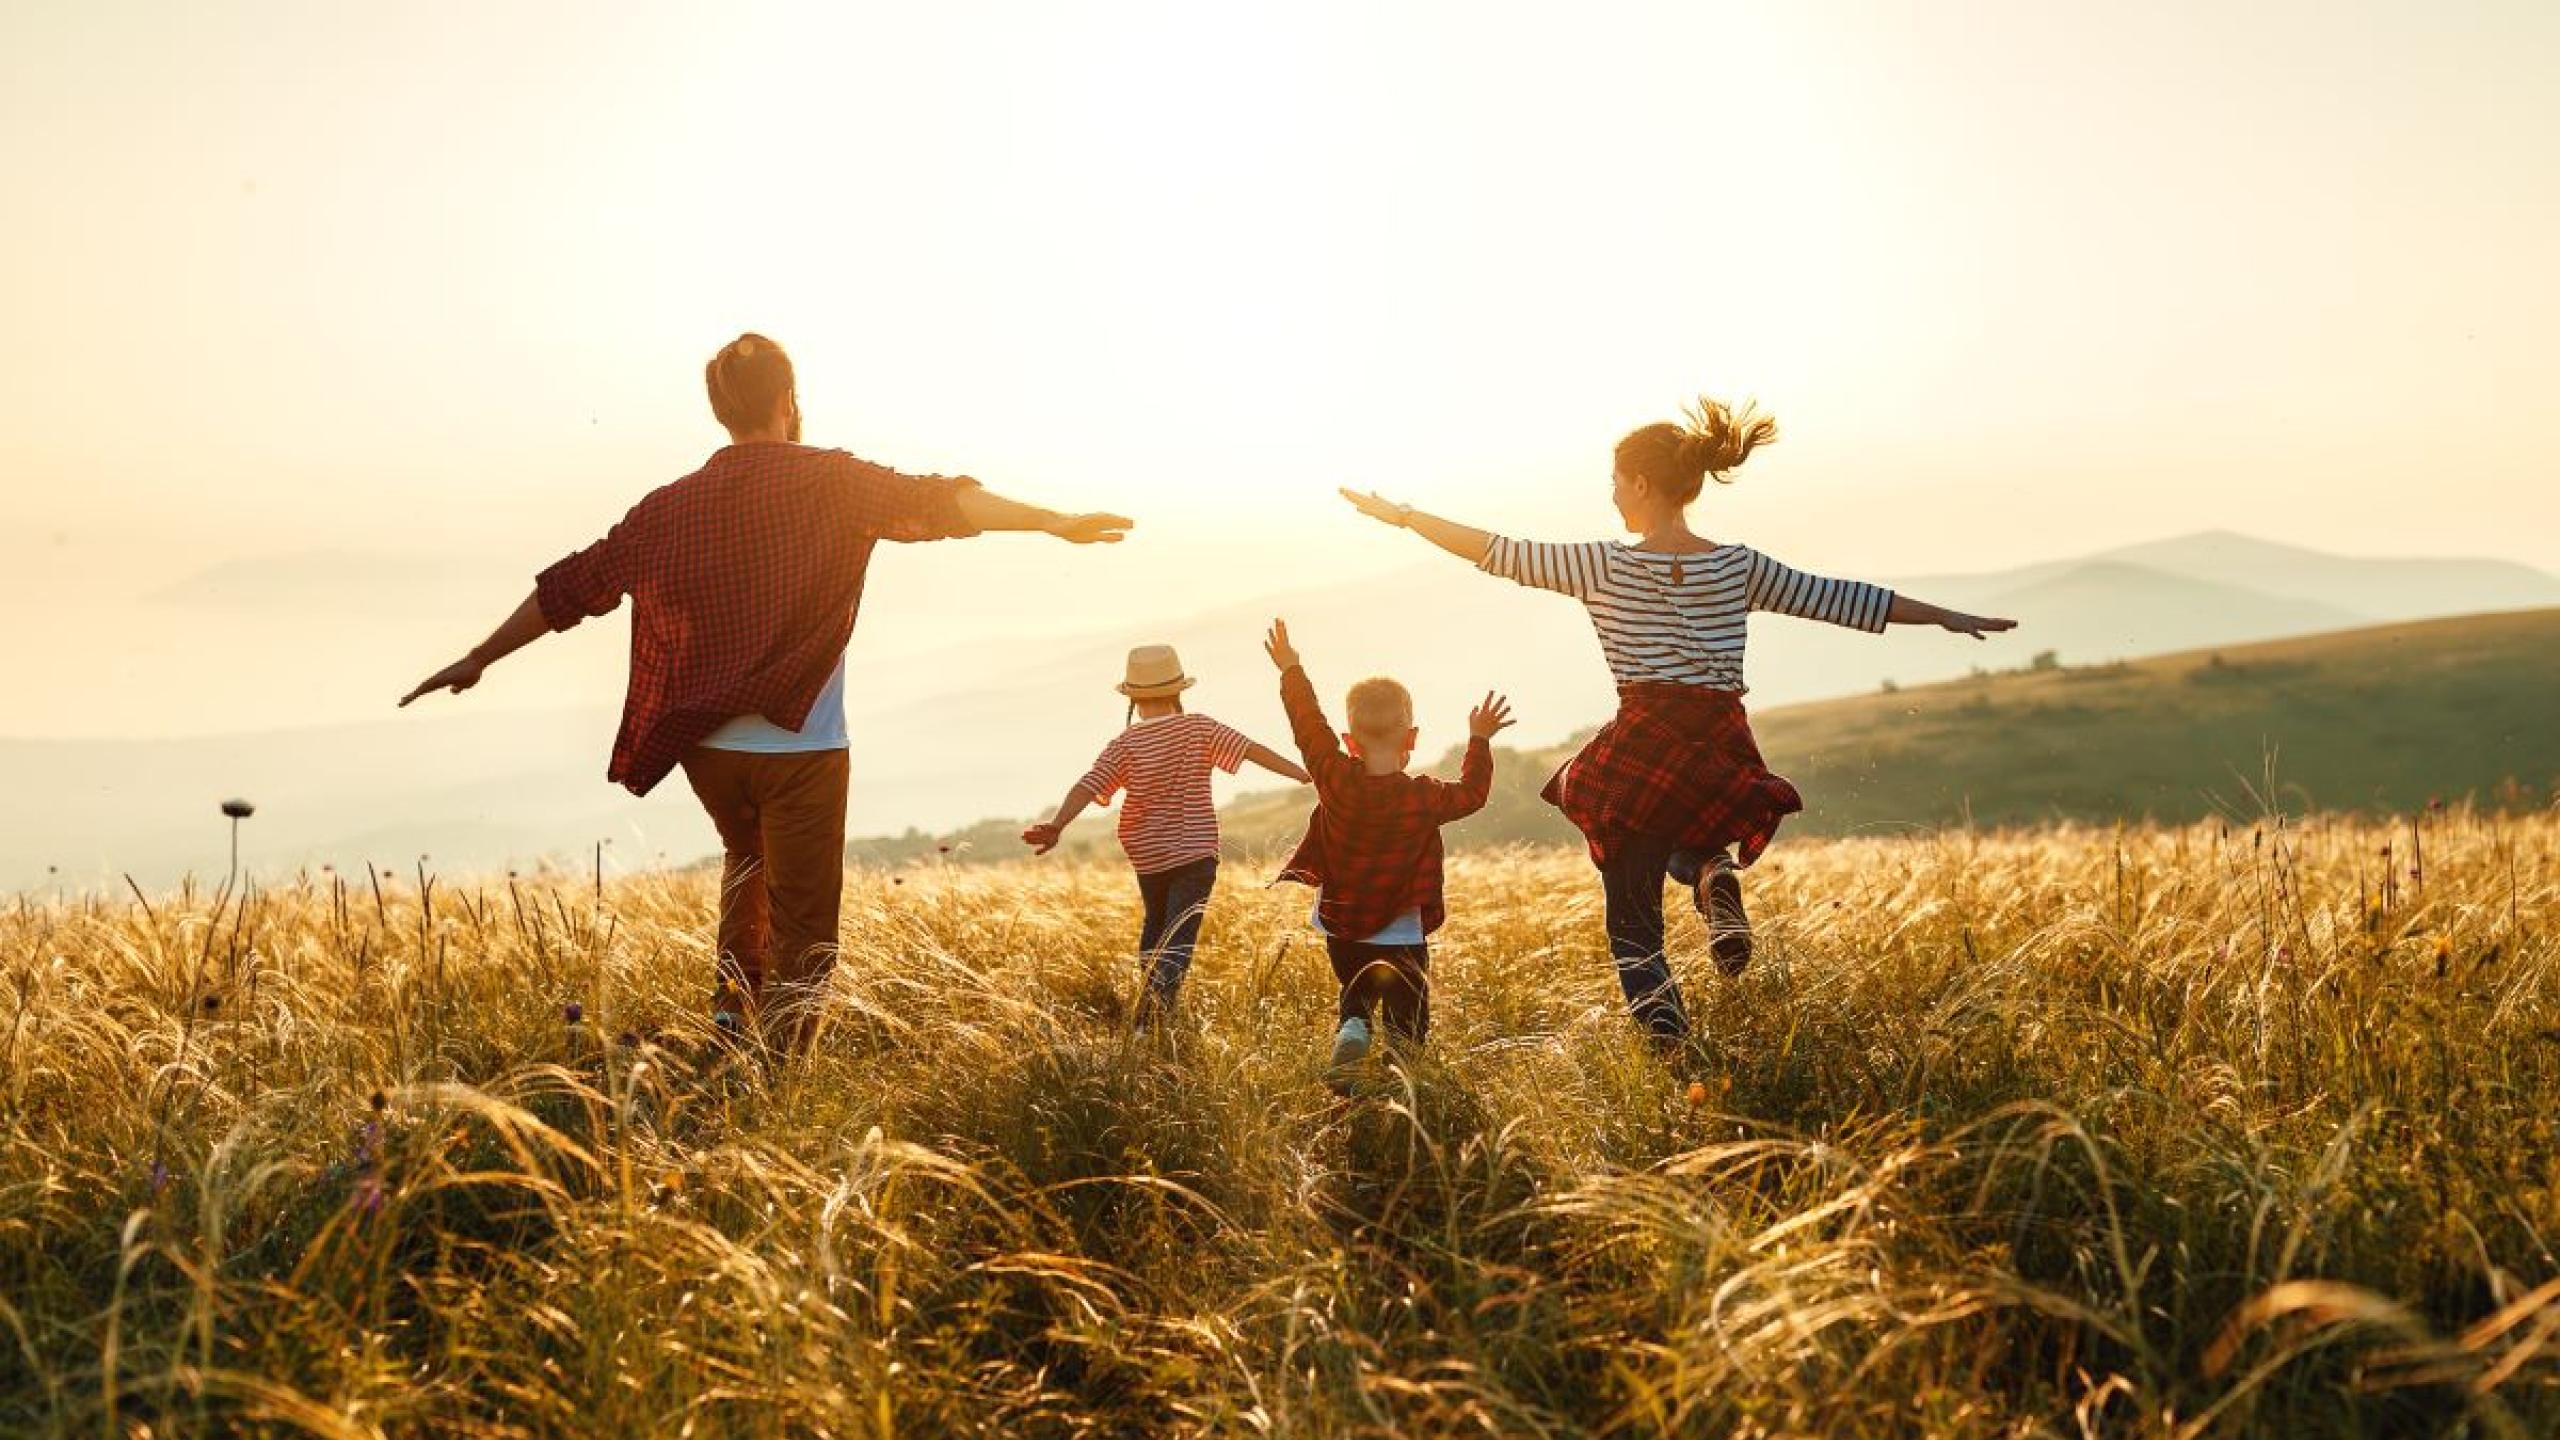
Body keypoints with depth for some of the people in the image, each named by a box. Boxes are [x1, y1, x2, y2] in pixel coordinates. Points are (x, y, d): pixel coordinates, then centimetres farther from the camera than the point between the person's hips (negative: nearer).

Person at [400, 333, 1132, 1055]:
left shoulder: (672, 506, 5)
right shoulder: (830, 481, -5)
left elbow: (573, 586, 9)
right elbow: (934, 504, -18)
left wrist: (478, 659, 19)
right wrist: (1051, 521, -20)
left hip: (707, 747, 5)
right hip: (800, 748, -4)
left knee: (748, 861, 33)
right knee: (801, 936, 4)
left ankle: (733, 1005, 23)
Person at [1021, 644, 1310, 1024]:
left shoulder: (1124, 745, -5)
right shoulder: (1199, 728, -6)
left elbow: (1087, 786, -17)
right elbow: (1253, 750, -11)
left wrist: (1056, 826, -25)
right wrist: (1306, 775, -10)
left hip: (1147, 855, 3)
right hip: (1195, 852, -2)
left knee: (1155, 922, 27)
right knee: (1179, 939, -6)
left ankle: (1151, 1004, 32)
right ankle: (1154, 1012, -24)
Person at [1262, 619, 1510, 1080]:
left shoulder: (1337, 781, -13)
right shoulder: (1425, 798, -14)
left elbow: (1309, 726, 0)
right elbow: (1472, 793, 5)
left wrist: (1291, 671, 13)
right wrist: (1479, 742, 17)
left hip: (1342, 934, 3)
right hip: (1402, 940, -2)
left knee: (1355, 1000, 25)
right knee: (1407, 1025, 9)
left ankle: (1349, 1034, -3)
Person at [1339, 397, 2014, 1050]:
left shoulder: (1604, 565, -4)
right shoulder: (1739, 568, 5)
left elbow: (1500, 553, 0)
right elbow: (1838, 598, 9)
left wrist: (1402, 515, 10)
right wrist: (1947, 616, 20)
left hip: (1640, 753, -3)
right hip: (1723, 754, 3)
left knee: (1632, 918, 9)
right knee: (1692, 838, 36)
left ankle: (1667, 1037, -13)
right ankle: (1716, 878, 0)